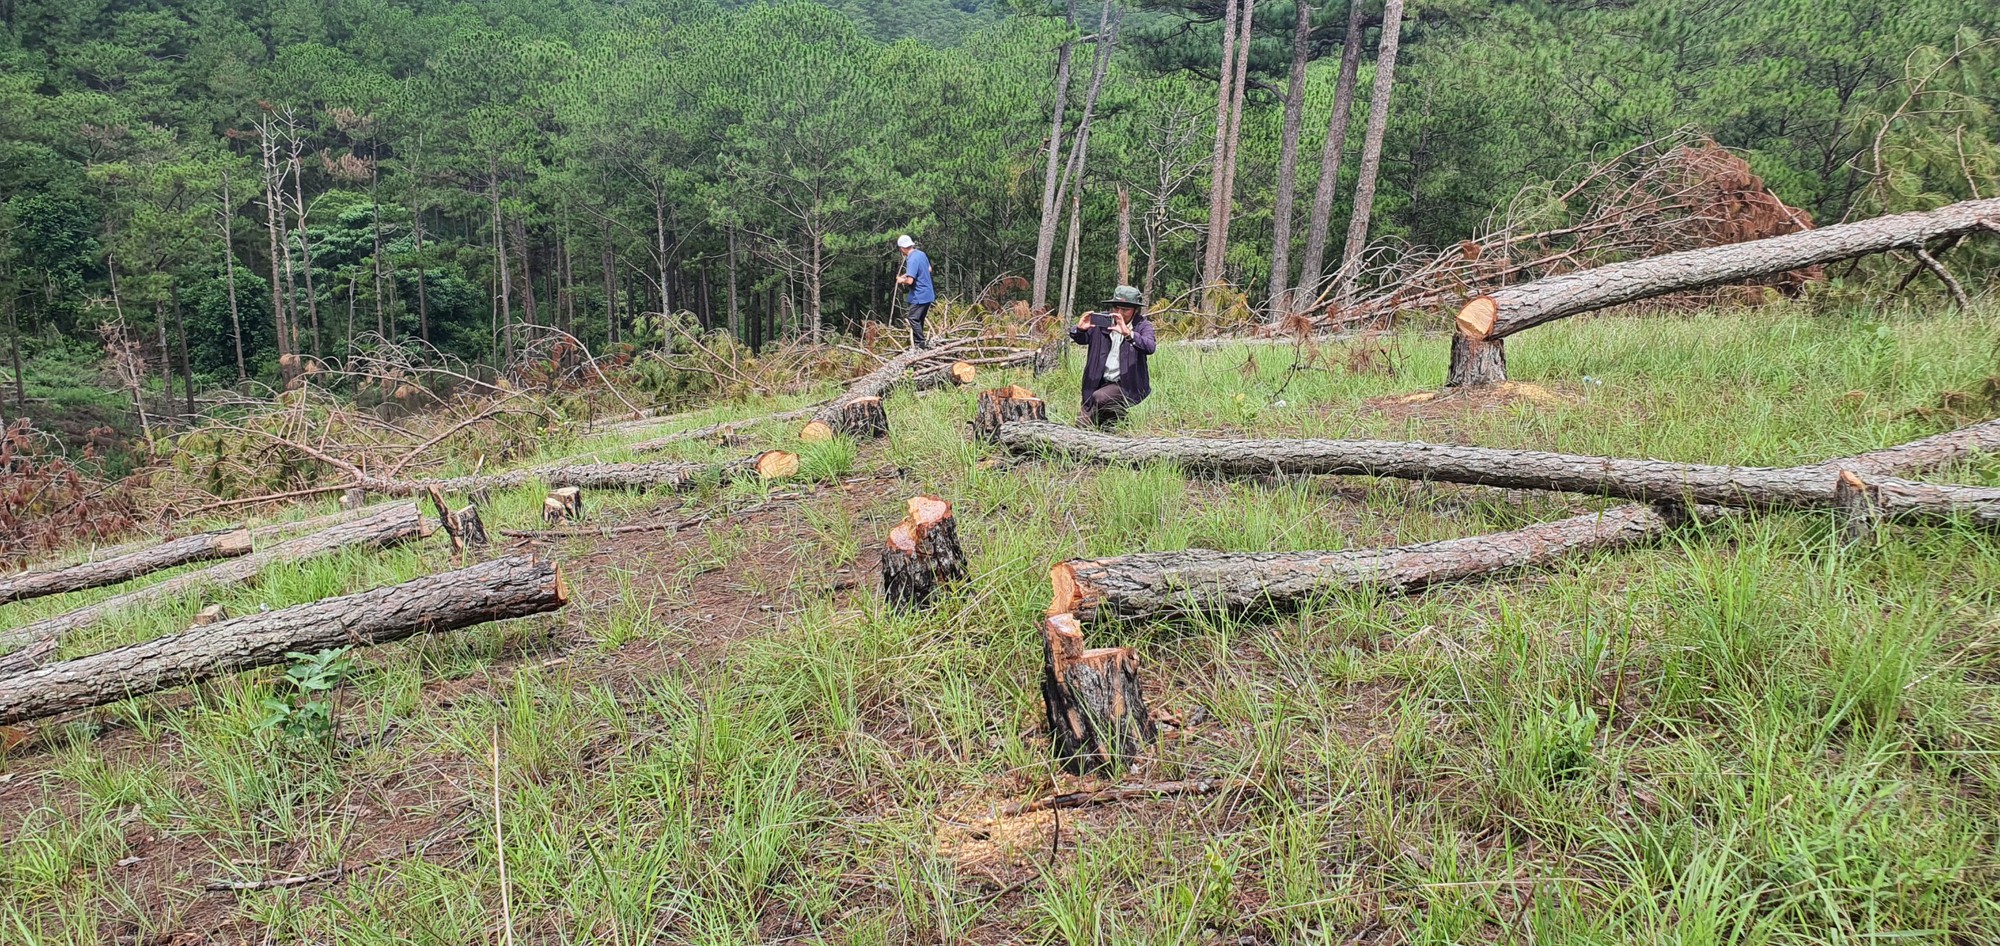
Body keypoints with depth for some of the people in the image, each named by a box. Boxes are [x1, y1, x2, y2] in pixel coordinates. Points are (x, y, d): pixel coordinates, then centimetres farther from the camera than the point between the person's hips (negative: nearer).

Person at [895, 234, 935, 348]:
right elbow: (929, 269, 21)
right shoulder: (922, 254, 6)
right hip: (928, 293, 9)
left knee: (914, 319, -4)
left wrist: (901, 280, -4)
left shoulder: (912, 260, -22)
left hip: (919, 295, -9)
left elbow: (910, 281, -27)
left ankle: (920, 344, -5)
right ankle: (919, 342, 22)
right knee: (919, 319, 16)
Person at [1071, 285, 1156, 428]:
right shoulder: (1102, 321, 2)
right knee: (1083, 425, 2)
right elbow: (1081, 339, 6)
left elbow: (1150, 347, -26)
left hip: (1127, 385, -5)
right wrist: (1080, 329, -18)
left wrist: (1128, 333, -41)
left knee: (1099, 397, -31)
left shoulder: (1142, 326, -7)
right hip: (1100, 382, 5)